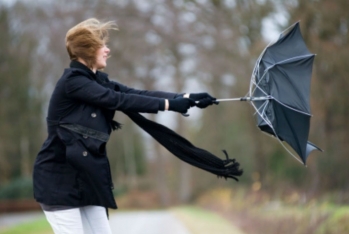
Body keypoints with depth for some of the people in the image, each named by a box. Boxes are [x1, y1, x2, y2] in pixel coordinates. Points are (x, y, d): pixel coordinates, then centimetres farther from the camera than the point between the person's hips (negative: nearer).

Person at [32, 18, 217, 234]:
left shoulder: (97, 81, 10)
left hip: (85, 176, 9)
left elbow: (138, 93, 1)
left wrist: (186, 98, -8)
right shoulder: (72, 82, -15)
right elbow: (118, 100, -21)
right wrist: (168, 104, -20)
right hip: (59, 178, -9)